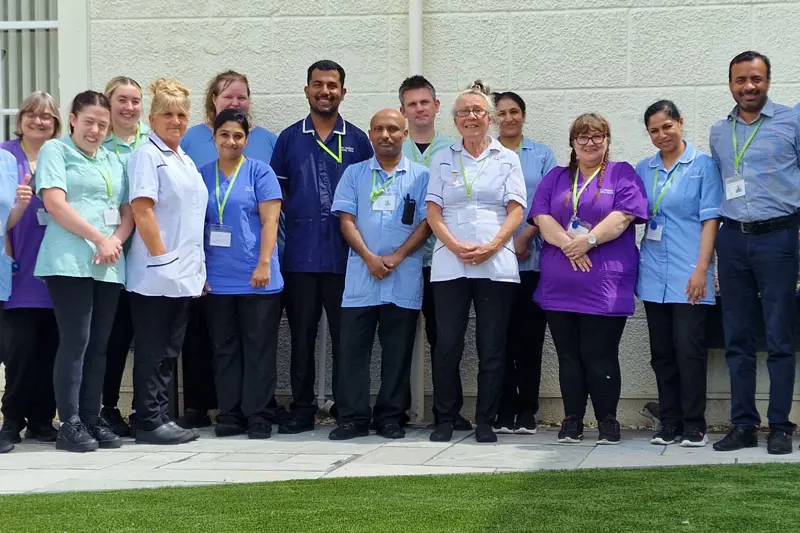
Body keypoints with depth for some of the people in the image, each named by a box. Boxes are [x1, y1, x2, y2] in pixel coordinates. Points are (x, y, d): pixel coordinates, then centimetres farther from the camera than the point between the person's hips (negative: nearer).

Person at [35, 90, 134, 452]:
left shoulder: (112, 161, 20)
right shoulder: (55, 151, 3)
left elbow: (128, 211, 16)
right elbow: (55, 203, -10)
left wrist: (116, 241, -5)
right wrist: (99, 239, -14)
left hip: (109, 266, 6)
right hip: (70, 263, -6)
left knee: (99, 344, 7)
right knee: (75, 341, -10)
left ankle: (92, 419, 12)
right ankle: (69, 424, -6)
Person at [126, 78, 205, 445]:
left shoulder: (185, 160, 19)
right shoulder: (147, 155, -6)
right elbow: (142, 210, -15)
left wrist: (199, 269, 16)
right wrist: (162, 258, -19)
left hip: (185, 274, 8)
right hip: (156, 275, -8)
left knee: (169, 350, 11)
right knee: (152, 351, -3)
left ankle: (161, 417, 16)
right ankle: (149, 422, 2)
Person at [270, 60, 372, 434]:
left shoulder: (357, 140, 7)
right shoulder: (289, 139, 9)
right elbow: (277, 191, 12)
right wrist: (295, 220, 1)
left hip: (345, 254, -1)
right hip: (300, 255, 1)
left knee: (345, 334, 1)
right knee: (301, 335, 6)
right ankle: (302, 409, 13)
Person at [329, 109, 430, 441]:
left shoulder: (420, 176, 7)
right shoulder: (354, 174, 11)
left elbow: (426, 223, 0)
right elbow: (346, 220, 4)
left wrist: (396, 257, -11)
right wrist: (369, 258, -10)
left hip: (404, 278, -1)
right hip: (361, 276, 1)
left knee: (398, 351, 3)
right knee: (353, 348, -1)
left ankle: (390, 418, 11)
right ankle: (353, 418, 4)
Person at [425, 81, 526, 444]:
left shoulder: (507, 159, 10)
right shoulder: (442, 160, 13)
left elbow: (516, 211, 3)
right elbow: (433, 212, 6)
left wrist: (491, 247, -12)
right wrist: (457, 247, -11)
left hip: (496, 264, -1)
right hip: (449, 264, 1)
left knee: (492, 347, 0)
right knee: (447, 345, -1)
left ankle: (485, 421, 8)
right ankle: (445, 419, 10)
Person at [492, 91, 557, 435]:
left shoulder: (542, 155, 10)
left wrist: (525, 237, -10)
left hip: (533, 257, 0)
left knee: (529, 333, 0)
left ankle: (527, 410, 5)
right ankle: (504, 408, 6)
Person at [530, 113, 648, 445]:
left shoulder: (622, 175, 8)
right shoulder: (555, 179, 18)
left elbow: (622, 217, -7)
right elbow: (542, 217, 4)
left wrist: (588, 240, -18)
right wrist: (567, 243, -14)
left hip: (604, 286, -3)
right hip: (559, 286, 4)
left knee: (600, 357, -4)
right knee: (568, 356, 6)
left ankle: (607, 421, 8)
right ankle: (572, 420, 14)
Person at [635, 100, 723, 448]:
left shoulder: (703, 165, 0)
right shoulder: (644, 170, 13)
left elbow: (710, 219, -4)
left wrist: (701, 269, -12)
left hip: (689, 275, -4)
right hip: (654, 273, 5)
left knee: (689, 349, -8)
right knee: (662, 352, 7)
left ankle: (694, 426, 0)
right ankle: (669, 423, 14)